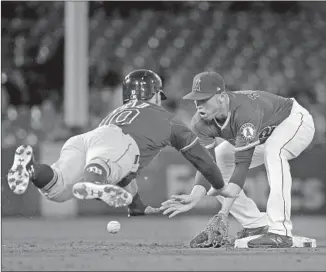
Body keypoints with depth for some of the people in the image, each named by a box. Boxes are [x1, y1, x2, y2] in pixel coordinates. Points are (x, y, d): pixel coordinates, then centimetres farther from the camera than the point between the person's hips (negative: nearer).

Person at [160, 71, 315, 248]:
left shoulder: (246, 112, -41)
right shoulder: (201, 123, -20)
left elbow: (242, 165, -43)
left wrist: (223, 212, -47)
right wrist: (194, 198, -37)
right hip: (262, 136, 8)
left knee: (273, 151, -39)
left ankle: (280, 232, -40)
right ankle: (256, 226, 4)